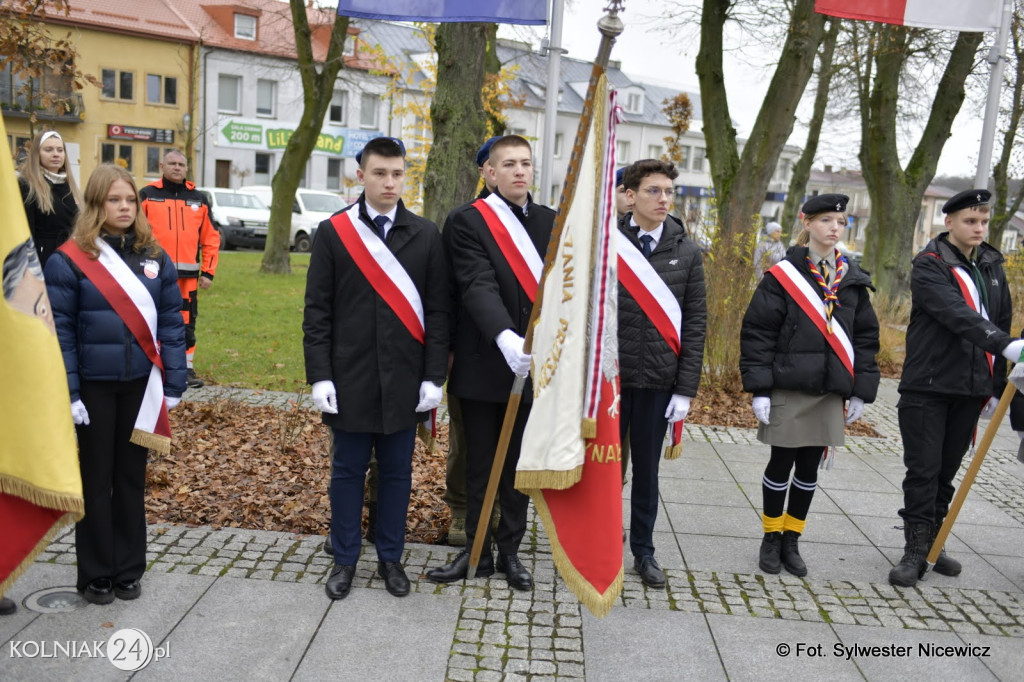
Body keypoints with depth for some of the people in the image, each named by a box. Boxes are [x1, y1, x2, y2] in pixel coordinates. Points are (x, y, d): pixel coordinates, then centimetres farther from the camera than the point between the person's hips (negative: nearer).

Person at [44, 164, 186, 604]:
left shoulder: (154, 257, 3)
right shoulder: (69, 260, -7)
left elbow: (171, 323, 4)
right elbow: (59, 332, -8)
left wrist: (174, 383, 0)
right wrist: (67, 393, -12)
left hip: (140, 385, 3)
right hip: (94, 386, -3)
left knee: (132, 477, 13)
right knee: (96, 480, 9)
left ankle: (128, 570, 26)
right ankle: (95, 574, 23)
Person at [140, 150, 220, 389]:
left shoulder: (198, 199, 12)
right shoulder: (147, 195, 4)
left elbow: (211, 238, 12)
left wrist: (208, 271, 6)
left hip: (187, 275, 2)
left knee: (187, 322, 4)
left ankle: (187, 367, 14)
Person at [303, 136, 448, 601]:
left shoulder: (426, 236, 3)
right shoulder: (332, 232, 1)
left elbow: (437, 312, 3)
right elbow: (317, 311, 0)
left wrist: (434, 377, -3)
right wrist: (319, 376, -6)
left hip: (404, 379, 1)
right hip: (350, 378, -1)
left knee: (396, 472, 11)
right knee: (348, 471, 10)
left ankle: (391, 558, 27)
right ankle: (344, 559, 25)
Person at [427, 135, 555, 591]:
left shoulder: (552, 223, 8)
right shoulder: (467, 221, -6)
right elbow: (478, 287, -19)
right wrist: (506, 338, -34)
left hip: (534, 365, 3)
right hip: (484, 365, -3)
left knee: (520, 465, 13)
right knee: (480, 464, 10)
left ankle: (510, 551, 27)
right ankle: (477, 551, 25)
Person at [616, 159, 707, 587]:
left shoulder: (687, 252, 3)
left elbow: (695, 323, 3)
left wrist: (686, 389, -2)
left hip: (658, 380, 2)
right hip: (607, 375, -1)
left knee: (647, 469, 13)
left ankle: (643, 551, 29)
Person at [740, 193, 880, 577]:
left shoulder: (852, 281, 8)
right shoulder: (783, 275, -6)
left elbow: (866, 338, 12)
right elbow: (756, 333, -8)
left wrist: (862, 390, 7)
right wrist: (759, 389, -13)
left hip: (830, 393, 4)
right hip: (787, 389, -4)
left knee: (809, 469, 11)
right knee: (781, 465, 5)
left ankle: (792, 541, 26)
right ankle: (771, 538, 23)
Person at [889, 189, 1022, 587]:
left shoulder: (991, 266, 11)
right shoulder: (929, 265, -10)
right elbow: (957, 315, -25)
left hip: (970, 389, 6)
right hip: (928, 386, -5)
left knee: (947, 472, 13)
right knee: (923, 471, -2)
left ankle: (932, 543, 25)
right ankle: (915, 551, 7)